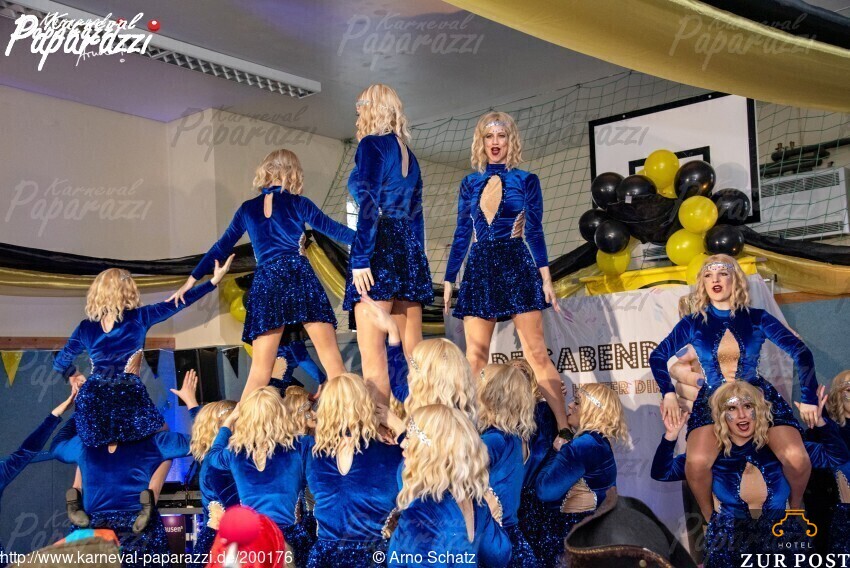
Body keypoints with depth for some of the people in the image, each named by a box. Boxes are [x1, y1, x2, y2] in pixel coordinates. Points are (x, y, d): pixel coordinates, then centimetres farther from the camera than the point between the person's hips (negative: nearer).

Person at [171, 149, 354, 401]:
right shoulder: (297, 203, 7)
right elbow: (333, 229, 7)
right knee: (330, 354, -2)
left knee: (260, 368, 3)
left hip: (266, 283, 3)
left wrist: (191, 281, 24)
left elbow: (221, 248, 18)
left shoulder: (247, 209, 15)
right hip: (300, 276, -2)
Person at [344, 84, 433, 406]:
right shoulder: (408, 154, 21)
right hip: (410, 251, 8)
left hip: (381, 248, -8)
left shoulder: (372, 144, -2)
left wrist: (360, 259, -17)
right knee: (414, 351, 6)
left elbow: (369, 205, -13)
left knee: (371, 353, -9)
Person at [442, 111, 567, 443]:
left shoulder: (525, 180, 5)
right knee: (475, 357, -1)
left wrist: (545, 277, -6)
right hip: (479, 270, 3)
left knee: (536, 353, -7)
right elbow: (462, 235, 14)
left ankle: (564, 428, -3)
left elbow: (534, 231, 2)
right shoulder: (470, 184, 12)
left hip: (517, 267, -3)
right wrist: (449, 279, 11)